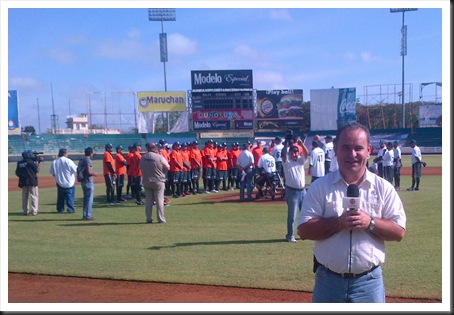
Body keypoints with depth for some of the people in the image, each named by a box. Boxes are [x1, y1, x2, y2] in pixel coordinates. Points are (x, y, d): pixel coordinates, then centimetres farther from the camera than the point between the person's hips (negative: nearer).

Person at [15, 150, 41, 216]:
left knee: (24, 197, 14)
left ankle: (25, 211, 17)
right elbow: (37, 170, -9)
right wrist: (39, 163, 1)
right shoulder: (31, 162, -11)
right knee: (34, 196, 1)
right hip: (32, 181, -5)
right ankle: (34, 211, -2)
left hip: (23, 182, 5)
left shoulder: (19, 163, 6)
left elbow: (17, 173, 6)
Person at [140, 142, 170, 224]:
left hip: (146, 182, 4)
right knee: (159, 200, 1)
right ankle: (161, 219, 1)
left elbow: (141, 168, 11)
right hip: (158, 182, -4)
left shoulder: (143, 157, 0)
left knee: (148, 200, 9)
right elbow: (168, 167, -5)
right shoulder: (160, 157, -13)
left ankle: (149, 219, 11)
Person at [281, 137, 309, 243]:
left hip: (302, 190, 5)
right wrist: (286, 144, -29)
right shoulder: (286, 162, -1)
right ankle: (290, 236, 7)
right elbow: (283, 154, -21)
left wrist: (301, 143, -19)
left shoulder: (301, 160, 10)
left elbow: (307, 153, -7)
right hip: (292, 191, -5)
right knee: (292, 215, -1)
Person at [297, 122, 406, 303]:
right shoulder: (319, 187, -1)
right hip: (328, 280, 0)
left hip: (369, 282, 0)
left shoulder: (384, 188, 1)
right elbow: (304, 230, -7)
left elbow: (399, 232, -1)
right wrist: (339, 223, -20)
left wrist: (370, 222, -18)